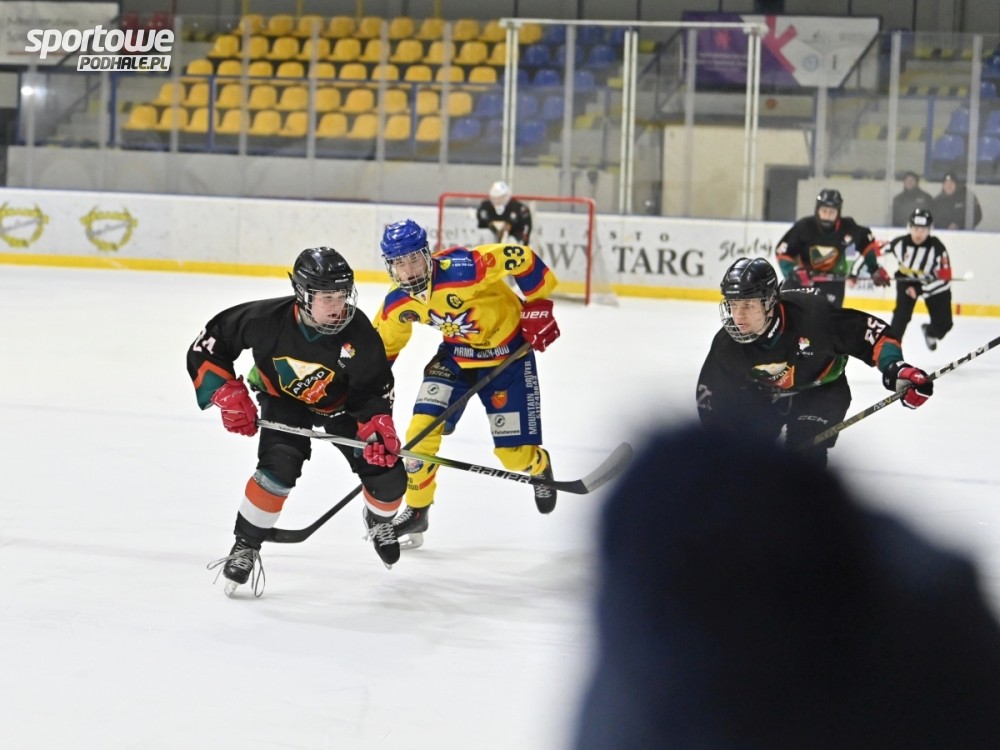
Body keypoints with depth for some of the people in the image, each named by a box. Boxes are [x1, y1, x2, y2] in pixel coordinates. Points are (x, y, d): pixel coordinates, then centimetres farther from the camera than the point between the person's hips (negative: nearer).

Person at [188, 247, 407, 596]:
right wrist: (227, 393, -25)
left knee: (388, 478, -4)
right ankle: (246, 545, -8)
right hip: (284, 399, -2)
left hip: (341, 403, 2)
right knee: (279, 468, -28)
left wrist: (377, 427, -35)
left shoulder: (359, 333, -29)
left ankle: (379, 520, 34)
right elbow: (209, 343, -20)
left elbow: (374, 389, -18)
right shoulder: (267, 319, -32)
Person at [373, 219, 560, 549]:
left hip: (507, 353, -5)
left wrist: (537, 308, -25)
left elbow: (522, 259, -29)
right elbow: (381, 346, 5)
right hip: (456, 354, 5)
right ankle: (415, 511, 10)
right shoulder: (398, 304, -13)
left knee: (515, 453, -3)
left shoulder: (462, 268, -34)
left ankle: (540, 467, 36)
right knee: (422, 429, -10)